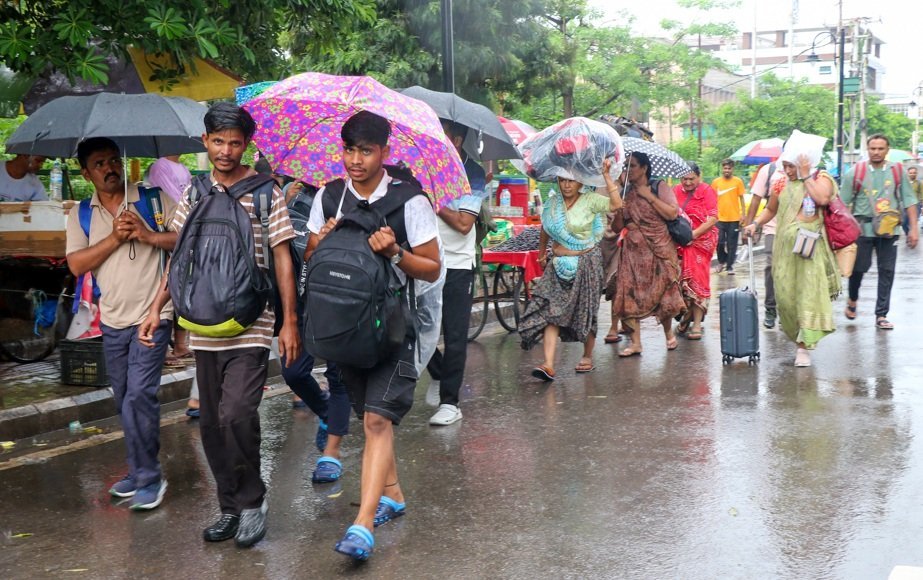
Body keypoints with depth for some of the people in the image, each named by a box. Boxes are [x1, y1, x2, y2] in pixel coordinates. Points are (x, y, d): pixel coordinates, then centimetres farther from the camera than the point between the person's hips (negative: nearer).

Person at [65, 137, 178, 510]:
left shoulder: (154, 200, -2)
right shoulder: (81, 216, 9)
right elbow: (76, 264, -3)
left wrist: (149, 236, -20)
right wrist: (114, 238, -13)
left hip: (151, 317, -5)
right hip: (113, 322, 5)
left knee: (139, 396, -14)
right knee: (125, 403, 14)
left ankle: (148, 477, -3)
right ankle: (140, 472, 28)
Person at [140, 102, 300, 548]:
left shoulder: (265, 191, -2)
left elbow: (282, 258, -2)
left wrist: (289, 322, -6)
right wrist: (157, 307, 8)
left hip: (252, 327, -5)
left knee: (236, 413, -19)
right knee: (212, 423, 9)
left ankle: (252, 501, 1)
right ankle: (231, 509, 23)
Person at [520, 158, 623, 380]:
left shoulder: (590, 201, -6)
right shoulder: (552, 204, 7)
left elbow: (616, 204, -23)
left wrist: (606, 176, -24)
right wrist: (542, 253, 30)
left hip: (586, 264, -3)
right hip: (558, 266, 3)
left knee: (586, 312, 6)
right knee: (550, 312, -11)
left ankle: (588, 357, 27)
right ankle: (548, 364, -19)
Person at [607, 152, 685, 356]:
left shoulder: (659, 187, 0)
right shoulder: (625, 193, 10)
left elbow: (672, 213, -14)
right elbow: (617, 227, 10)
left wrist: (649, 196, -13)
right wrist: (618, 213, -11)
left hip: (659, 248, -3)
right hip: (633, 250, 3)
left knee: (663, 292, -1)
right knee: (629, 292, -7)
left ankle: (668, 333, 24)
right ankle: (635, 342, -4)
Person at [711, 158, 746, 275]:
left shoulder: (738, 181, -1)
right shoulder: (716, 182, 2)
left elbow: (741, 198, 4)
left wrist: (743, 214, -1)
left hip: (734, 218, -1)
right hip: (720, 218, 1)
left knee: (732, 244, 3)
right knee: (719, 242, 0)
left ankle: (729, 266, 12)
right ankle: (721, 261, 24)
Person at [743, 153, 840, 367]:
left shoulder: (820, 178, 1)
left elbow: (822, 199, -20)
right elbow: (771, 210, 22)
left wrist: (805, 176, -12)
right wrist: (755, 224, 6)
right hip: (785, 245, 4)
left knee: (809, 293, -10)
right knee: (785, 294, 1)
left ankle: (804, 346, -9)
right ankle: (797, 336, 19)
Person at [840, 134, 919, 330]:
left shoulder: (898, 172, 4)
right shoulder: (855, 172, 0)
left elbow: (909, 201, 7)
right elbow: (844, 203, 3)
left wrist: (913, 228, 1)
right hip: (863, 228, -1)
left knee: (887, 272, 2)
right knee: (858, 267, 3)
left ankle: (881, 315, 9)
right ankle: (852, 299, 33)